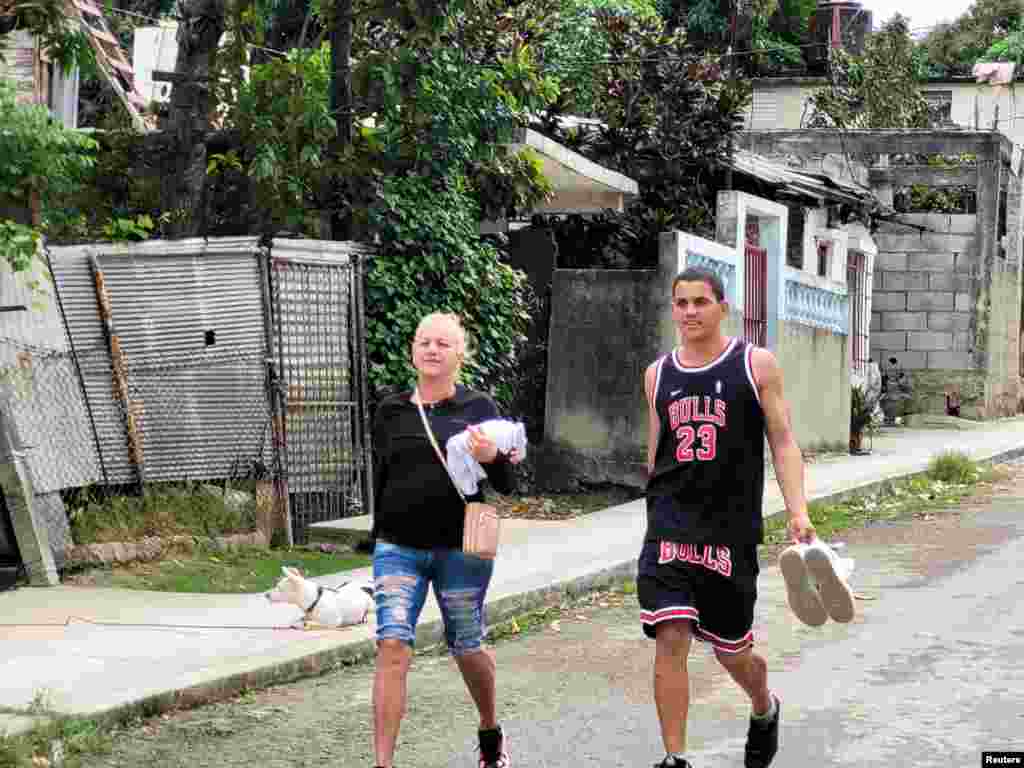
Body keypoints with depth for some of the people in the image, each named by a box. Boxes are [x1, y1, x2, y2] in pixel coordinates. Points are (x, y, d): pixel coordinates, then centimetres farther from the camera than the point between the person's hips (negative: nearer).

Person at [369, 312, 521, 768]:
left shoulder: (478, 408, 0)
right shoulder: (390, 411, 5)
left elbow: (507, 485, -2)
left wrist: (492, 457, -23)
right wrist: (379, 537, 17)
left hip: (462, 549, -1)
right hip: (398, 548, 1)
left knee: (467, 648, 14)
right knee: (392, 646, -12)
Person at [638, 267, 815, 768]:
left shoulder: (756, 364, -1)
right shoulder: (658, 374, 8)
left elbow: (782, 442, -3)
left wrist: (798, 512, -14)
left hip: (731, 530, -2)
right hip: (669, 528, 2)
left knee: (731, 650, 11)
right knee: (670, 639, -13)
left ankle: (765, 711, 43)